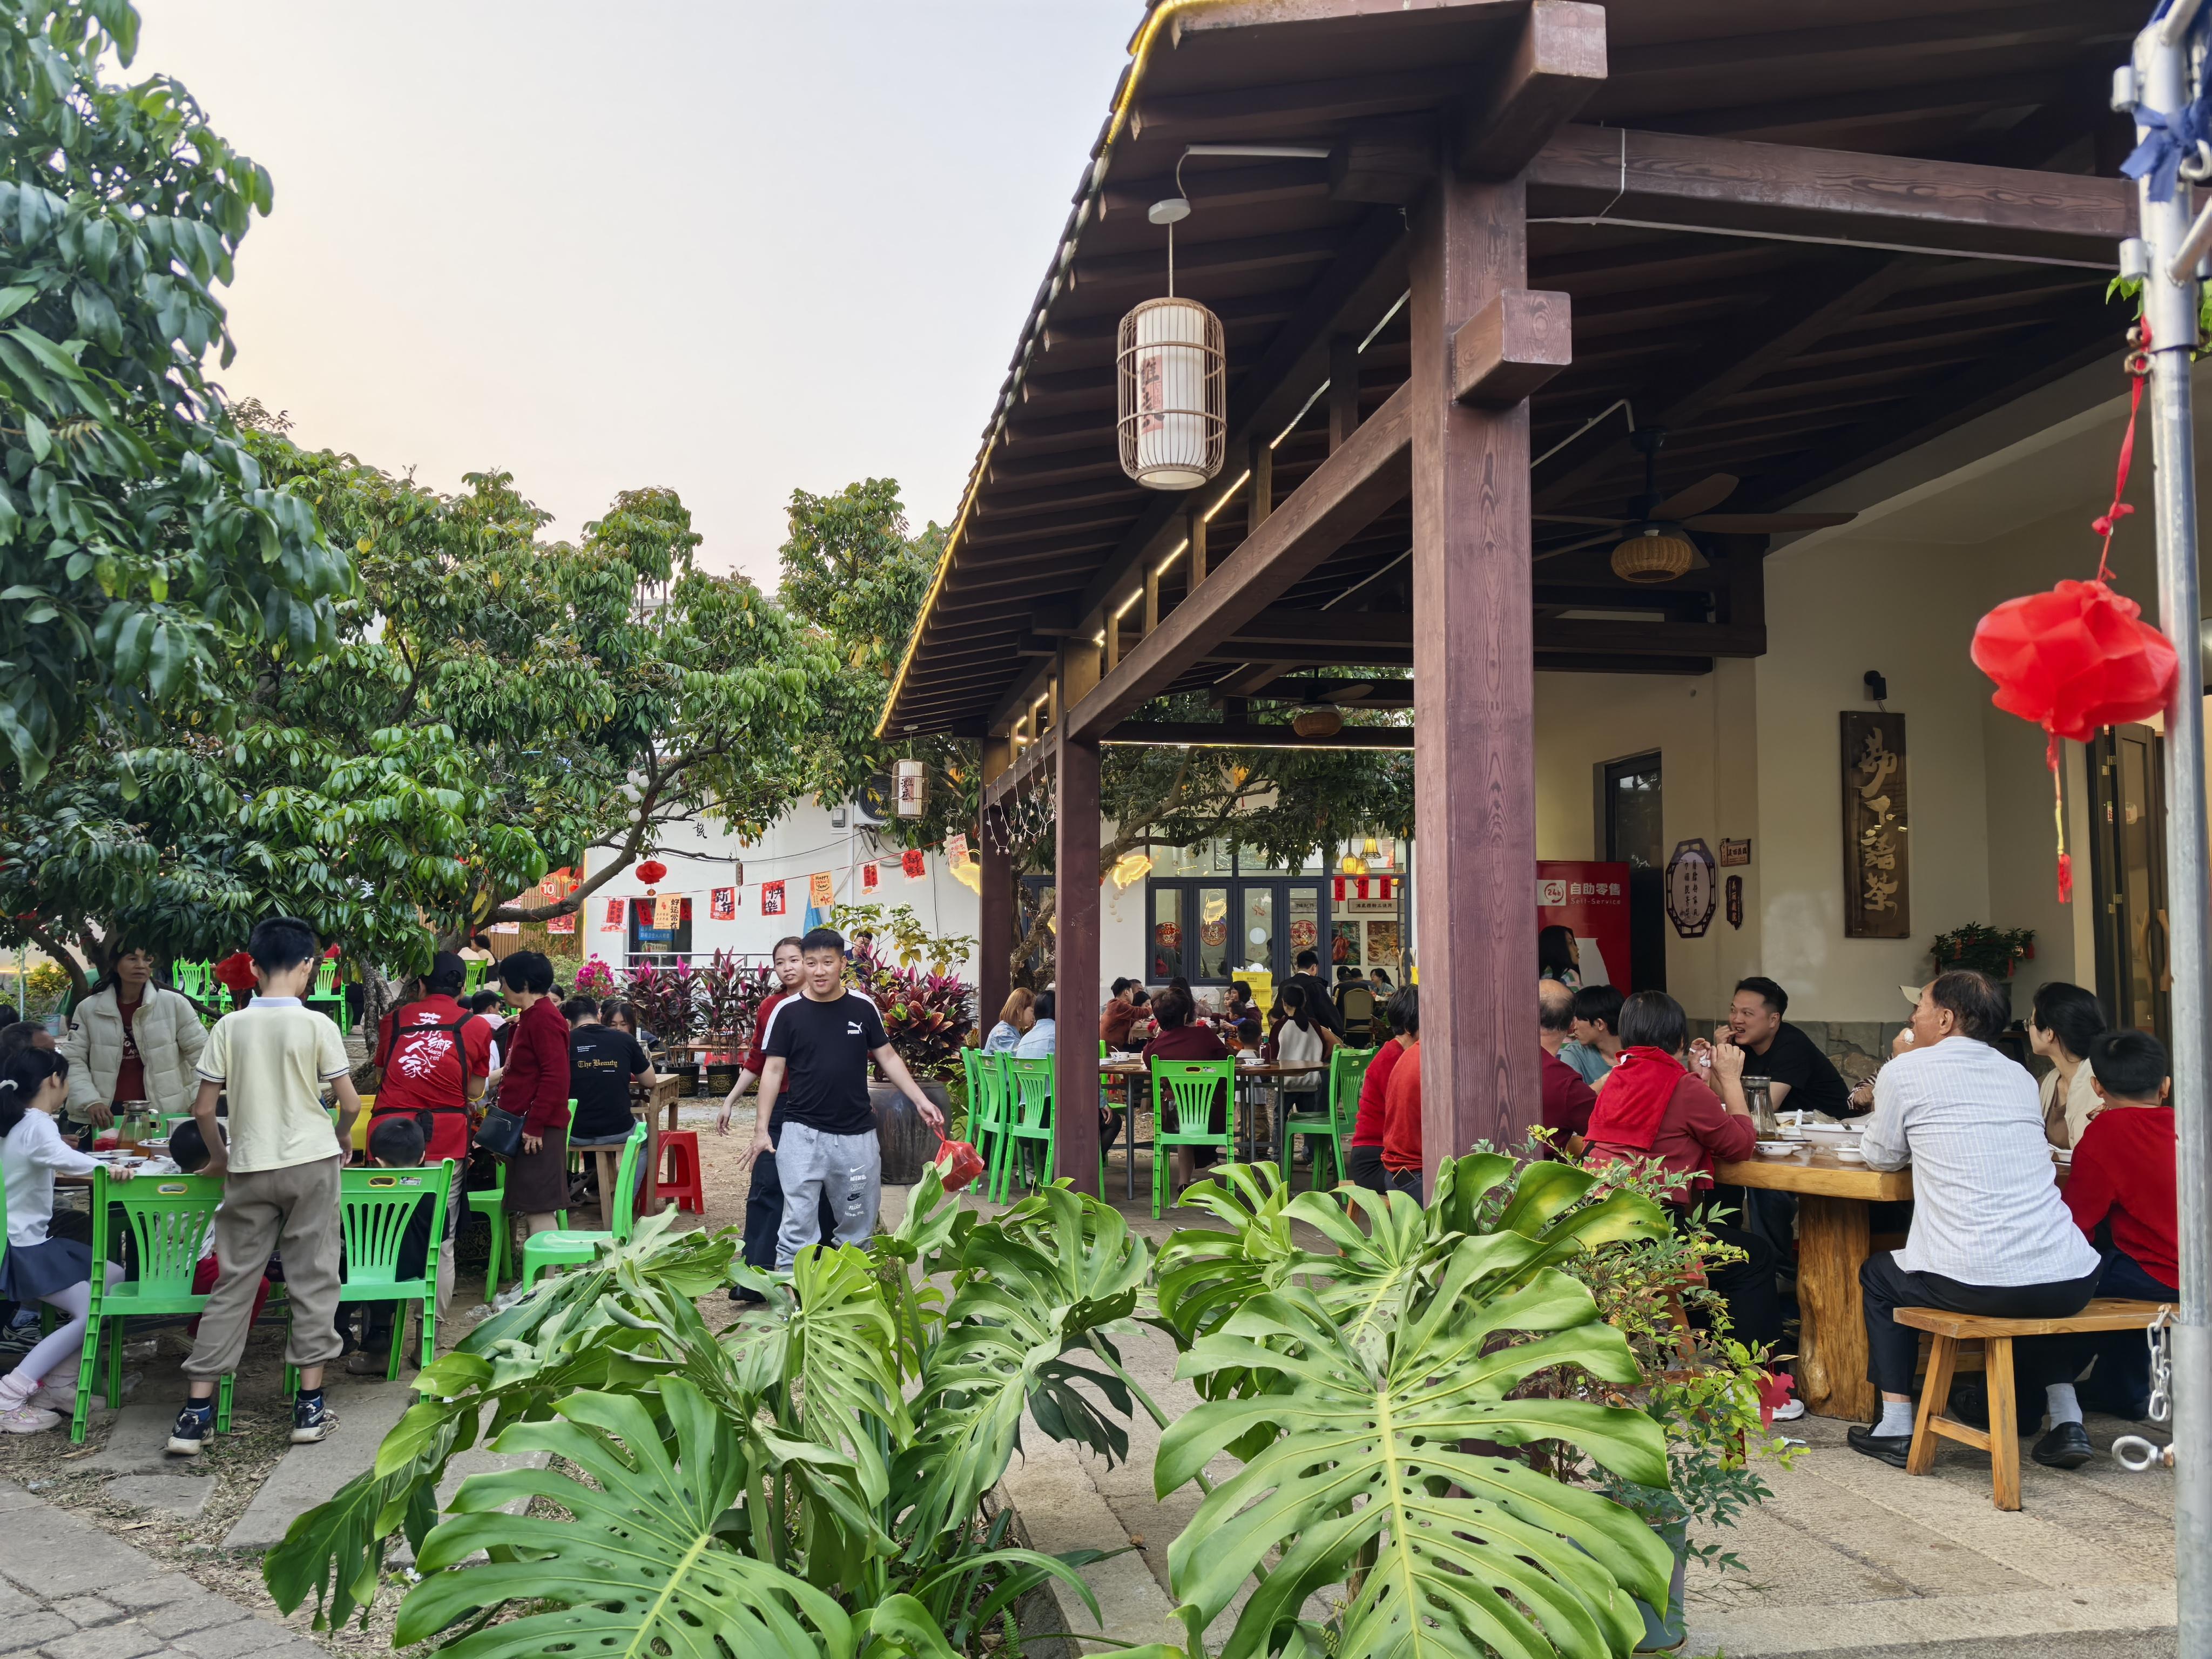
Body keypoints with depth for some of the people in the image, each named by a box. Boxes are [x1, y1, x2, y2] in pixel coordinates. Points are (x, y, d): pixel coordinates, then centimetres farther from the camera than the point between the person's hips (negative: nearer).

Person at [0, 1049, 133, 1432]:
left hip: (31, 1241, 10)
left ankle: (57, 1384, 5)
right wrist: (105, 1169, -57)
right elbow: (61, 1157, -42)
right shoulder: (37, 1125, -18)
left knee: (116, 1280, 6)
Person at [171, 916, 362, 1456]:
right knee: (313, 1280, 5)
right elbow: (350, 1102, -4)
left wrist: (219, 1156, 18)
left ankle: (196, 1412, 7)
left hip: (250, 1168, 2)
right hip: (311, 1163, -2)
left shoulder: (230, 1027, -1)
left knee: (233, 1283, 8)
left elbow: (203, 1108, 1)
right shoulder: (318, 1025, -8)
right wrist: (343, 1137, 17)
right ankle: (310, 1405, 8)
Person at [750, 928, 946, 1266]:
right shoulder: (788, 1012, -3)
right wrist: (762, 1128, -4)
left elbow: (887, 1058, 9)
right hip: (802, 1134, -2)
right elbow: (774, 1070, 0)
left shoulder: (862, 1008, 1)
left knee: (858, 1226, 11)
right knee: (797, 1225, -3)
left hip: (857, 1135, 2)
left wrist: (920, 1100, 1)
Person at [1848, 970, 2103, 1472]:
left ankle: (1895, 1425, 21)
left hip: (1975, 1284, -5)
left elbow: (1882, 1156, 13)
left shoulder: (1905, 1071, -1)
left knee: (1879, 1275, 25)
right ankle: (2067, 1420, 28)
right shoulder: (2021, 1076, 16)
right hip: (2072, 1285, 5)